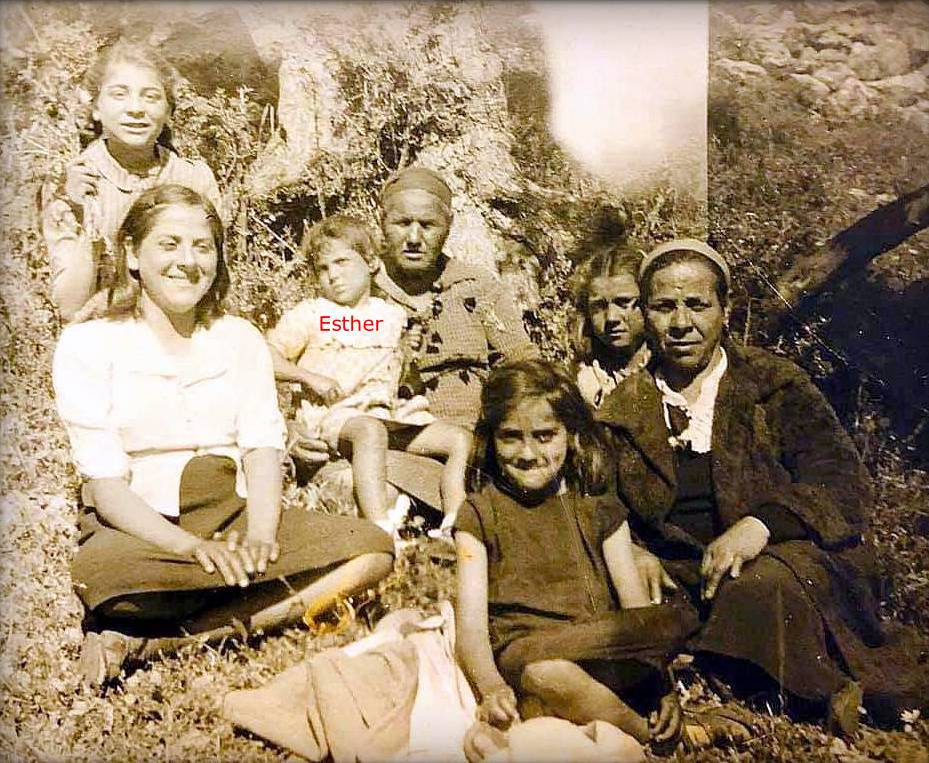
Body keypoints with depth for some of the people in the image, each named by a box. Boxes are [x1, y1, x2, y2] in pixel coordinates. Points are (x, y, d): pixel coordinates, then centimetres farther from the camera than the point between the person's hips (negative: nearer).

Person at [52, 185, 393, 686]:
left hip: (232, 517, 5)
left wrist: (259, 535, -21)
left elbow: (263, 447, 0)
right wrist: (193, 547, -26)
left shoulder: (240, 338, 12)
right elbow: (106, 485, -9)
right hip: (140, 530, -4)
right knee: (97, 570, -39)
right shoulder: (88, 345, 1)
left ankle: (152, 641, -22)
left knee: (373, 548, -21)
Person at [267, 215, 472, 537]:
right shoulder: (310, 314, 7)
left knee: (461, 439, -11)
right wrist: (311, 377, -9)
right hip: (334, 413, -5)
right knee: (370, 431, -41)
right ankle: (381, 529, -49)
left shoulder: (392, 315, 17)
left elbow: (400, 363, 28)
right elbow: (266, 356, 3)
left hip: (386, 413, 5)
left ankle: (453, 526, -15)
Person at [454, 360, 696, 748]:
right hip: (519, 652, -2)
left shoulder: (600, 511, 16)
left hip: (605, 650, 3)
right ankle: (648, 737, -18)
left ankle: (536, 709, -28)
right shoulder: (480, 515, 9)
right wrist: (491, 688, -23)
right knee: (548, 675, -39)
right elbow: (471, 627, -2)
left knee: (678, 620, -29)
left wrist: (663, 684, -10)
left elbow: (639, 611, 8)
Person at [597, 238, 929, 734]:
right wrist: (632, 553, -11)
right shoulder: (622, 410, 11)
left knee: (760, 587, -38)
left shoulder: (776, 386, 5)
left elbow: (845, 486, -4)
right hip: (673, 580, 4)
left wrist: (761, 524, -22)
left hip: (782, 559, -3)